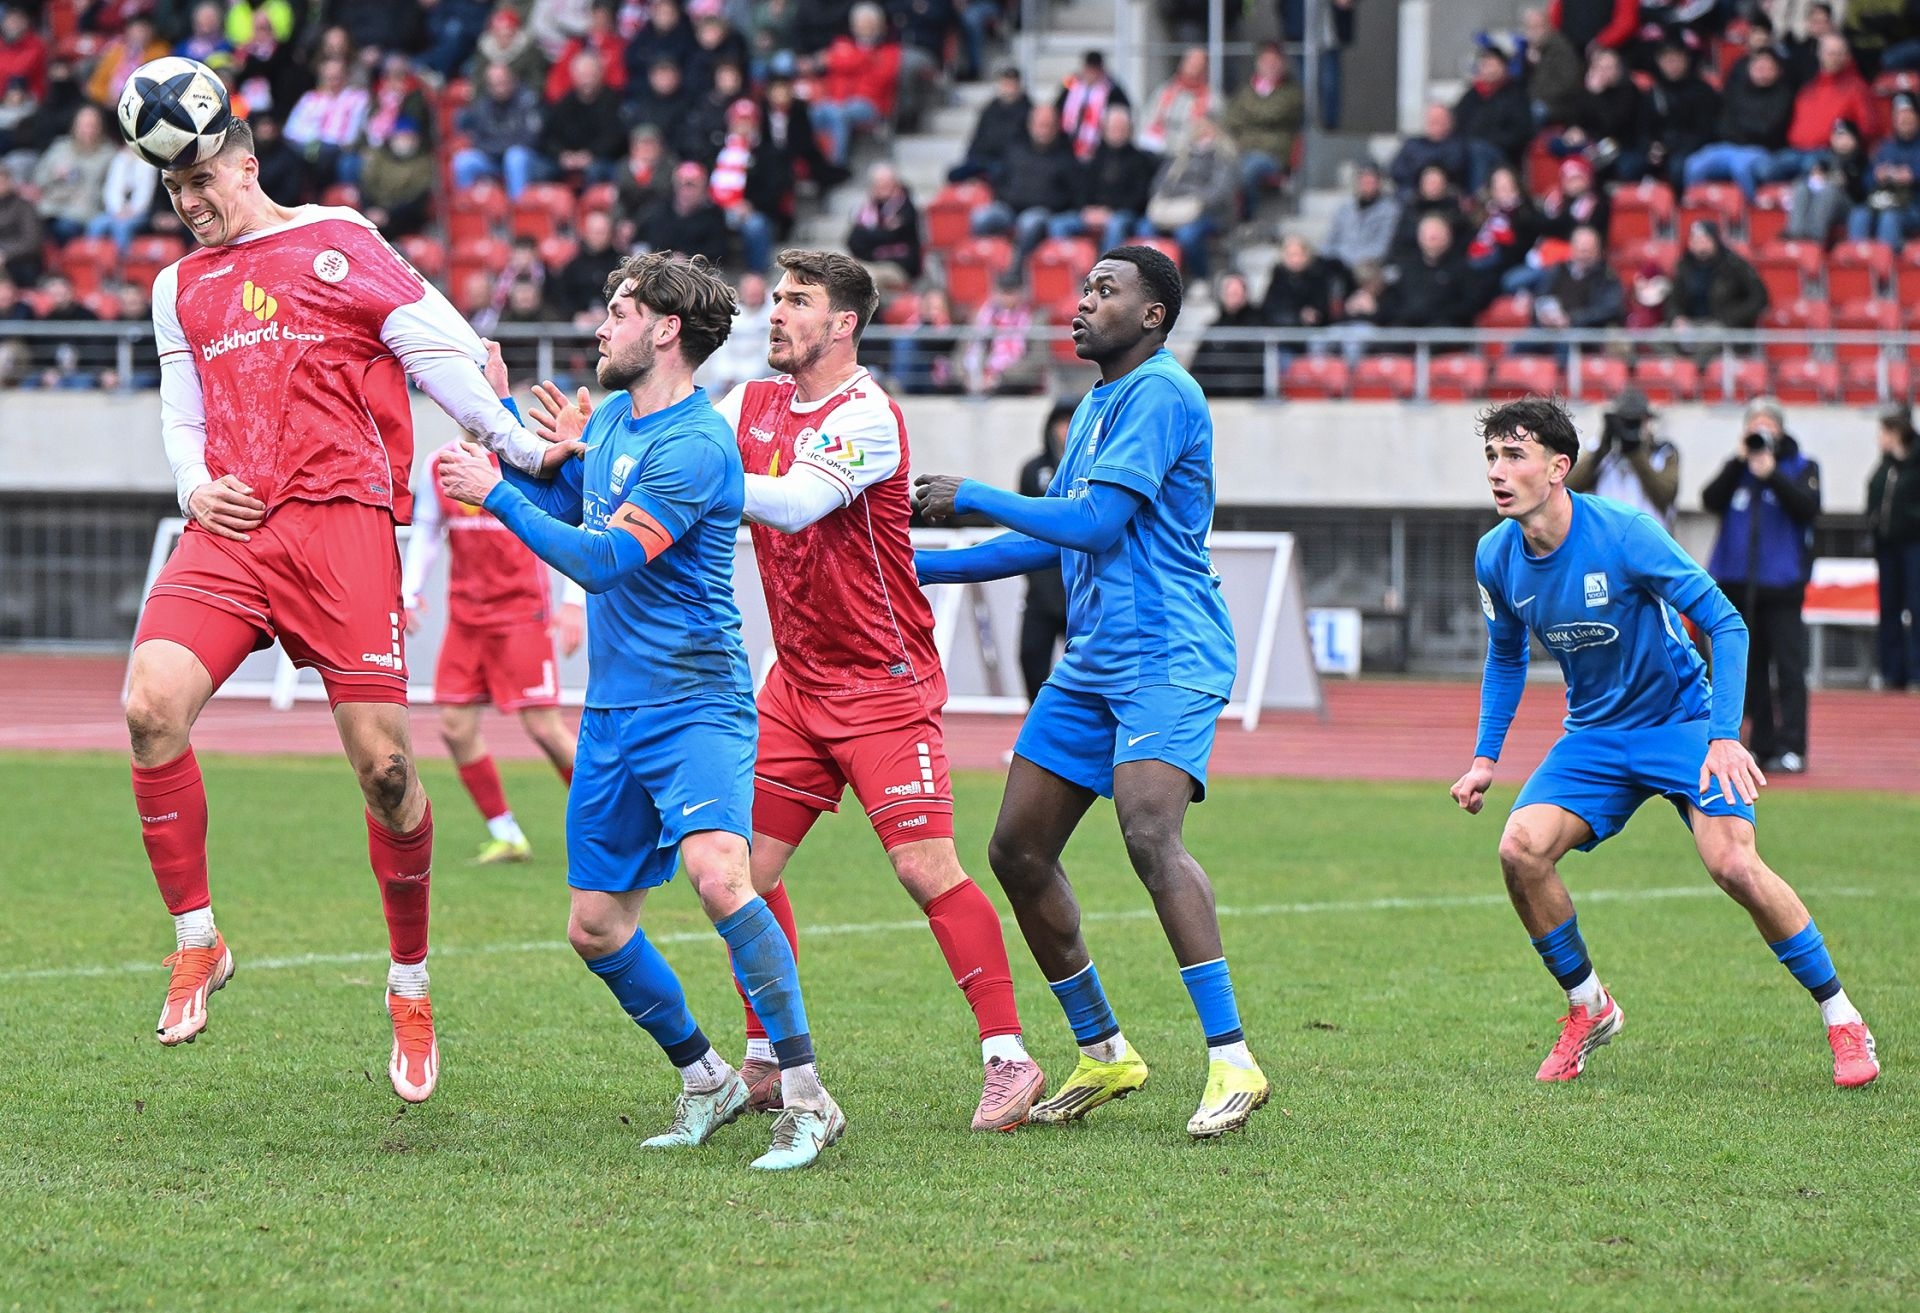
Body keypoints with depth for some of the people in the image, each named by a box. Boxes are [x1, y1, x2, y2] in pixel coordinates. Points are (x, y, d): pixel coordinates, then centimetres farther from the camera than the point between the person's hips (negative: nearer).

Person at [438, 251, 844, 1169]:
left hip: (696, 703, -9)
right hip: (612, 713, 9)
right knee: (595, 927, 9)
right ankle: (705, 1083, 26)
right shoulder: (610, 418, 12)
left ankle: (806, 1099, -25)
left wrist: (495, 493, -16)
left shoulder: (696, 446, -16)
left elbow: (601, 559, -22)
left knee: (718, 875, -29)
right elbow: (554, 509, 28)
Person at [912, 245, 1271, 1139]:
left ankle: (1232, 1063, -28)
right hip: (1091, 663, 10)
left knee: (1149, 831, -27)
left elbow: (1096, 524, -19)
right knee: (1019, 853, 7)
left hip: (1167, 656, -10)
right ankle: (1103, 1054, 19)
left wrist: (973, 497, -9)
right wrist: (919, 568, 27)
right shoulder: (1096, 405, 20)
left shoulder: (1161, 393, -11)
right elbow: (1051, 540, 29)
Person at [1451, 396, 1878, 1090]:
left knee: (1734, 863, -24)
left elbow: (1725, 624, -19)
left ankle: (1841, 1018, -5)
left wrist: (1725, 736, -29)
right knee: (1521, 850, -19)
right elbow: (1506, 656, 15)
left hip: (1682, 722, -5)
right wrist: (1485, 758, 8)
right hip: (1594, 737, 5)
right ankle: (1588, 1007, 4)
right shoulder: (1496, 557, -6)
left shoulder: (1623, 534, -23)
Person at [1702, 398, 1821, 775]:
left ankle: (1790, 748, -8)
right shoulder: (1737, 467, 12)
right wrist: (1737, 462, -8)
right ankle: (1761, 744, 12)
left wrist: (1772, 474, -16)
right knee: (1750, 670, 6)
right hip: (1736, 582, 4)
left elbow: (1808, 507, -11)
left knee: (1788, 668, -8)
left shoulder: (1801, 468, 5)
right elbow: (1711, 501, -1)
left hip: (1781, 584, -4)